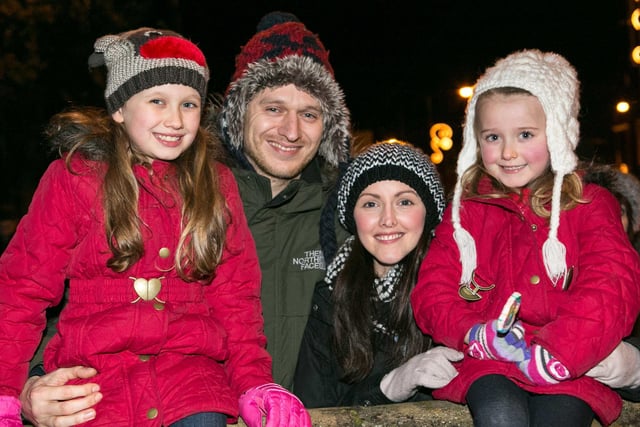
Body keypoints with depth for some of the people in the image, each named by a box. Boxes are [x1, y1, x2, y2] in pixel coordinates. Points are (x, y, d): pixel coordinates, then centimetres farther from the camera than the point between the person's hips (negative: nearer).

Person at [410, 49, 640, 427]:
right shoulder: (466, 210, 14)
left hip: (570, 368, 0)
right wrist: (477, 335, -13)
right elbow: (432, 291, 7)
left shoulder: (590, 204, 9)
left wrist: (555, 355, -19)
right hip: (487, 364, 1)